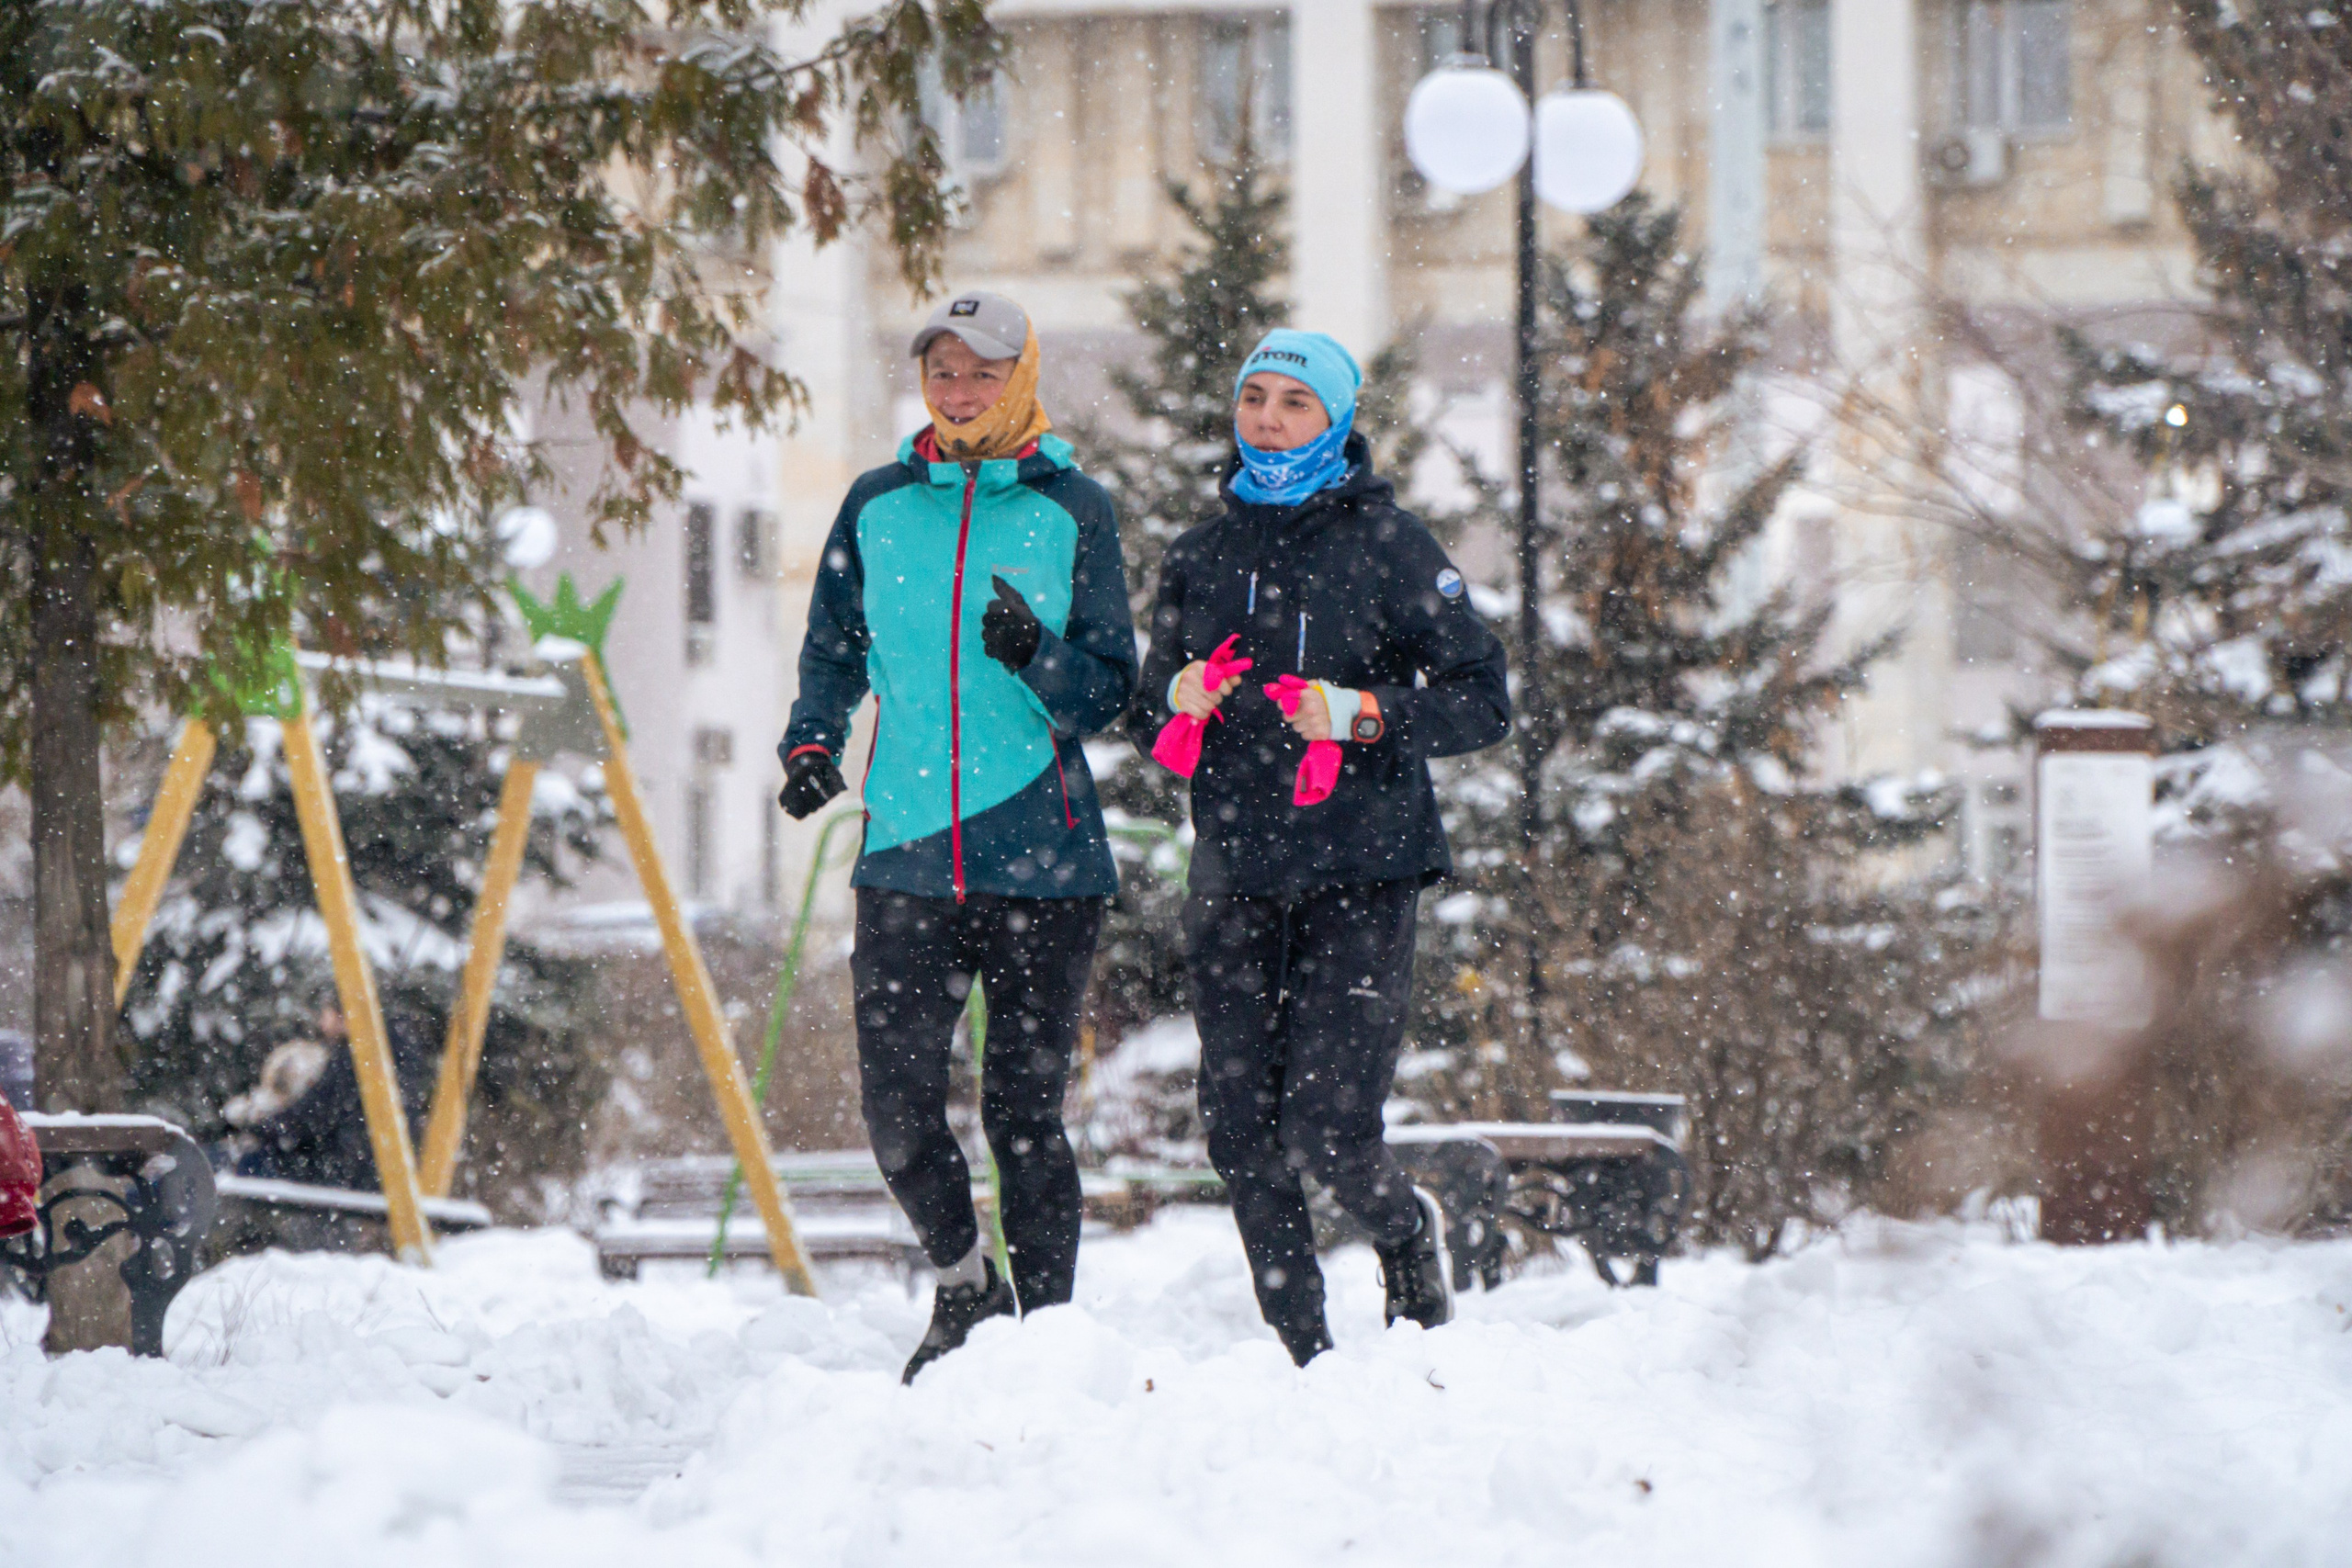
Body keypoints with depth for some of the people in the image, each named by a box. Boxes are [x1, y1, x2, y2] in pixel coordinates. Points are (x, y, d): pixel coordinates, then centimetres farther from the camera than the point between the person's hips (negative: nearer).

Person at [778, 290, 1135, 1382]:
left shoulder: (1073, 512, 3)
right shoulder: (878, 507, 10)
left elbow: (1110, 691, 2)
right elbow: (835, 652, 19)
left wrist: (1036, 654, -19)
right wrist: (810, 746, 1)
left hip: (1042, 857, -2)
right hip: (907, 853, 2)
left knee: (1024, 1108, -2)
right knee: (895, 1097, -5)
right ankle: (962, 1283, 19)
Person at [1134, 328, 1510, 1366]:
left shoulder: (1386, 544, 0)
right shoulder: (1199, 561, 14)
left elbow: (1484, 702, -2)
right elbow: (1152, 714, 21)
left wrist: (1363, 714, -17)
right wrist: (1177, 699, -2)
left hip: (1361, 877, -4)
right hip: (1235, 879, 4)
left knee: (1326, 1132, -12)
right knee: (1241, 1135, -1)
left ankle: (1407, 1235, 21)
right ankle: (1303, 1353, 11)